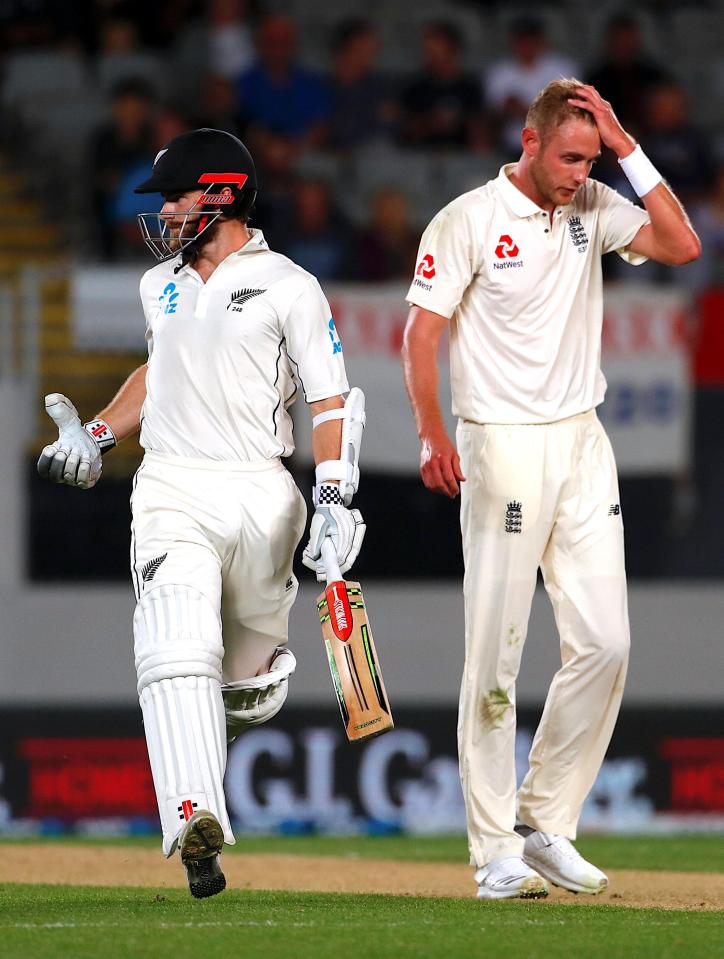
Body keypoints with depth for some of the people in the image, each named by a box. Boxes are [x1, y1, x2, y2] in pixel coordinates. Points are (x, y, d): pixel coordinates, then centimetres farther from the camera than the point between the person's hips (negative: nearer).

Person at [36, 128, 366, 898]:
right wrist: (95, 438, 20)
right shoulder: (160, 285, 16)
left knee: (248, 672, 7)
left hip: (257, 494, -3)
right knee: (176, 652, -20)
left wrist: (333, 502, -15)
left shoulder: (287, 287, -2)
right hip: (169, 490, 3)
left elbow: (331, 401, -4)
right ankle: (195, 820, -32)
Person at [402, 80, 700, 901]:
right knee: (495, 652, -4)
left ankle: (547, 824, 13)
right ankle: (496, 852, 0)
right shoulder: (468, 221, -7)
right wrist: (433, 437, -23)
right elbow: (422, 334, -10)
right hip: (502, 447, -5)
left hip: (583, 445, 5)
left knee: (604, 641, 0)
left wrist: (626, 148, -5)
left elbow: (682, 246, -3)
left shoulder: (592, 209, 9)